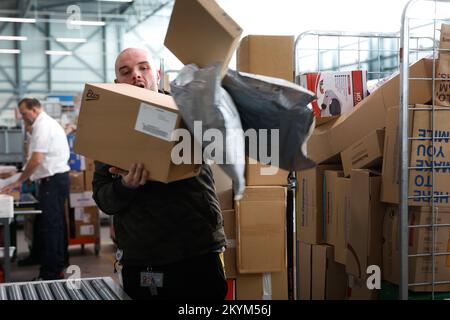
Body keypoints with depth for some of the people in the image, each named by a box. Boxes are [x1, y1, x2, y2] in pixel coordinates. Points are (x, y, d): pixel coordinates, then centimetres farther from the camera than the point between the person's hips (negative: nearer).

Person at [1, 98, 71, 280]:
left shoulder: (43, 126, -14)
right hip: (57, 178, 11)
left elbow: (36, 160, -20)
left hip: (53, 181, -11)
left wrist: (19, 181, -10)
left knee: (49, 226, -8)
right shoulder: (47, 123, 19)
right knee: (56, 225, 15)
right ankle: (57, 268, 23)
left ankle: (49, 274, -4)